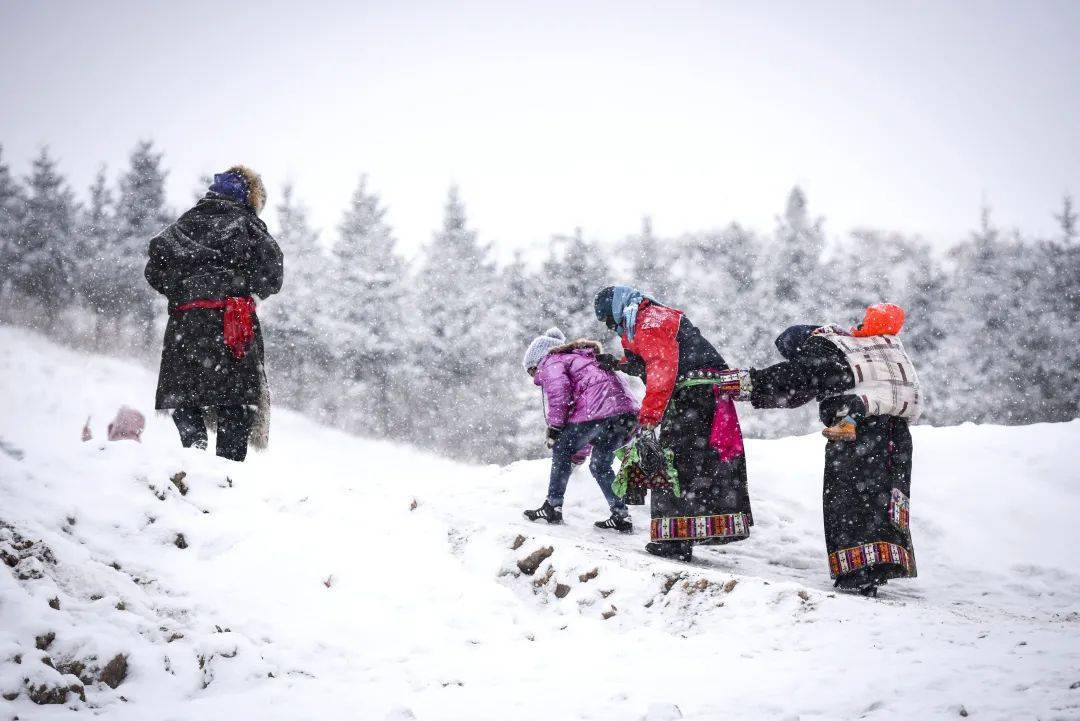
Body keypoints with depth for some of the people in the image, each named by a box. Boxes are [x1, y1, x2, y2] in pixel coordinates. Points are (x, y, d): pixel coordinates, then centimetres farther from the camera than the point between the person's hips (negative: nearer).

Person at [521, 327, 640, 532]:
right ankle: (621, 517, 18)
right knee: (600, 466, 23)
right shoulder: (580, 360, 39)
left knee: (561, 451, 10)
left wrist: (554, 427, -5)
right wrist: (579, 455, 42)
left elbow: (559, 392, -11)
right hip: (628, 413, 9)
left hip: (599, 412, -9)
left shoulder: (552, 362, 12)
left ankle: (552, 507, 9)